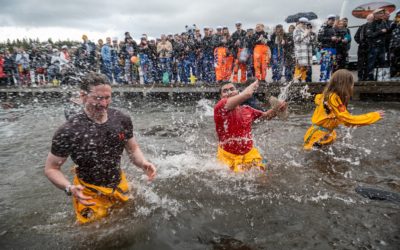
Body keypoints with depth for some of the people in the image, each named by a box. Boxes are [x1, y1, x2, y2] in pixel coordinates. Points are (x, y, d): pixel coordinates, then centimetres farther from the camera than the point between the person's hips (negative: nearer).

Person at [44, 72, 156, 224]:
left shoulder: (122, 120, -12)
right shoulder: (68, 132, -23)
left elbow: (133, 148, 2)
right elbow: (51, 168, -11)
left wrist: (143, 163, -18)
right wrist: (69, 188, -29)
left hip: (120, 188, 4)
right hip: (89, 195, -4)